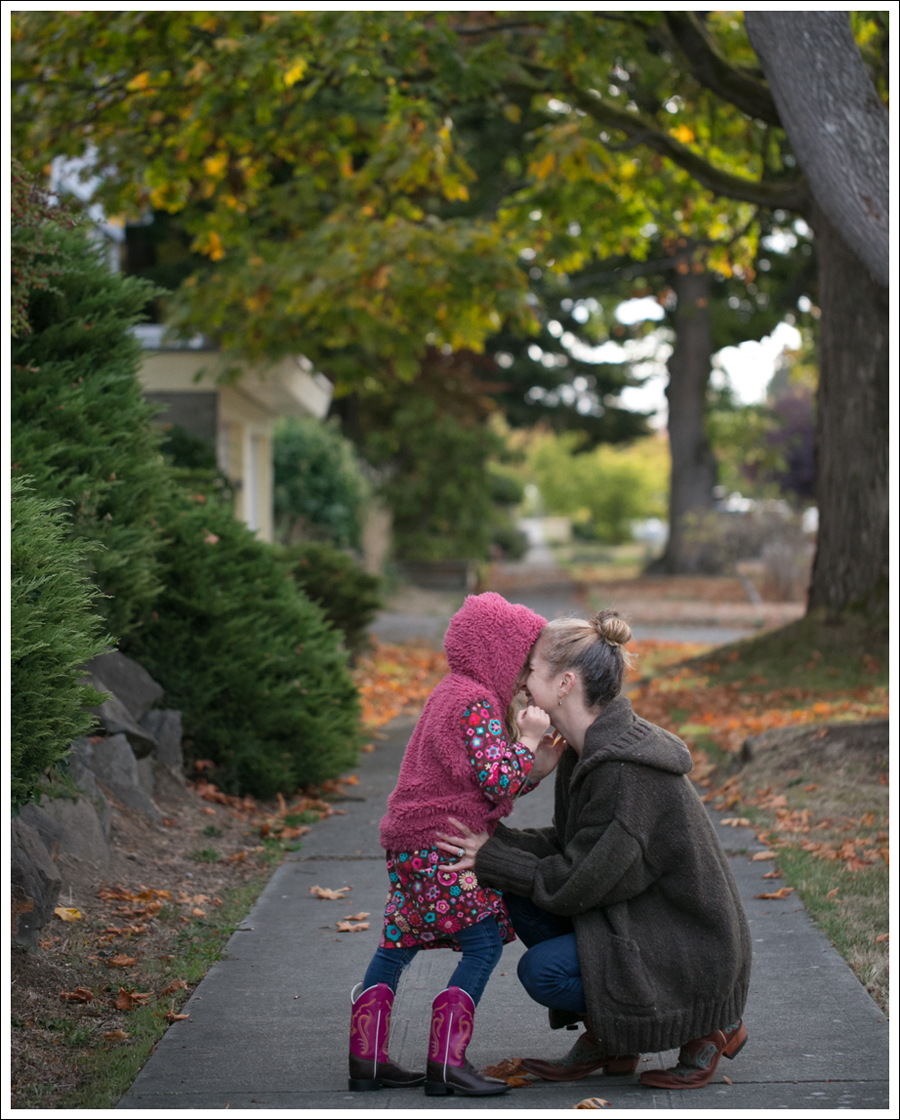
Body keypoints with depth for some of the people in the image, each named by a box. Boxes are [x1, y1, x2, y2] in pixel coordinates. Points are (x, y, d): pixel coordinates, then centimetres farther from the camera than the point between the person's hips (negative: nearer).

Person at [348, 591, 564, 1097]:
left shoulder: (452, 695, 19)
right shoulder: (478, 704, -15)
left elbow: (493, 786, 20)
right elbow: (497, 781, -22)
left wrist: (535, 770, 6)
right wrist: (529, 739, -10)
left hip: (411, 841, 11)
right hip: (444, 847, -11)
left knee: (397, 943, 14)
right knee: (484, 944, -8)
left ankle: (368, 1057, 20)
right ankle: (447, 1061, -11)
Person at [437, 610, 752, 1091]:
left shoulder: (627, 770, -26)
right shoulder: (586, 751, 3)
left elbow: (577, 883, -23)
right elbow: (566, 844, 10)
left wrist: (490, 856, -14)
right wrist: (490, 840, -2)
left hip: (690, 952, -9)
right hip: (637, 920, 9)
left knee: (542, 971, -20)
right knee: (519, 895, 0)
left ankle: (707, 1026, -3)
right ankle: (605, 1040, 10)